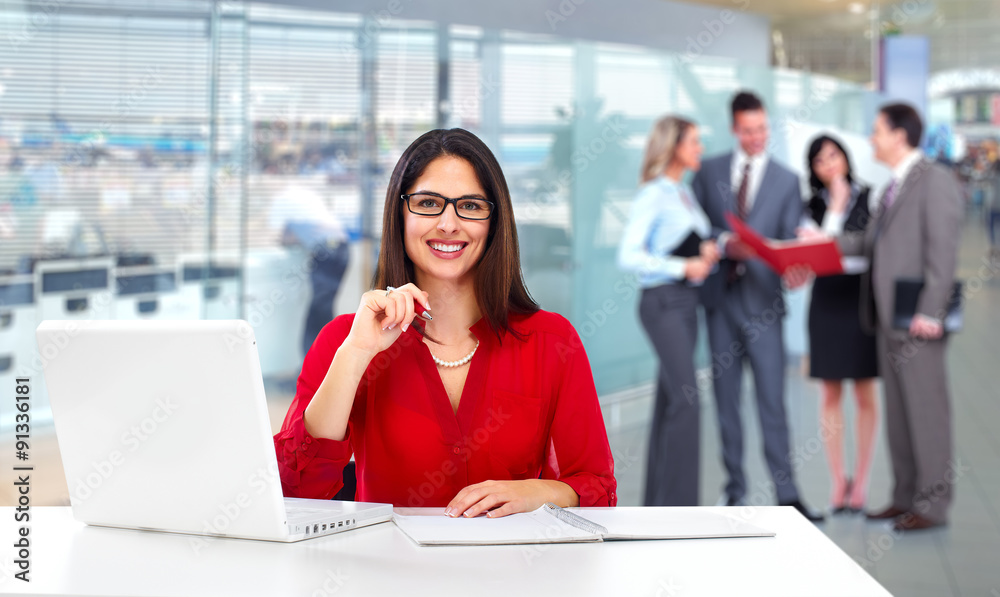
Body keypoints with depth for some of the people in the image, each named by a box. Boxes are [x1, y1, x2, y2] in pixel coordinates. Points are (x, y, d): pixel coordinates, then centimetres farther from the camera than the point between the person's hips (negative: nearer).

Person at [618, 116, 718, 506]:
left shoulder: (685, 194, 16)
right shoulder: (653, 195, -10)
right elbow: (628, 256, -16)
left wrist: (706, 253, 2)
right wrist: (682, 267, -20)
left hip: (686, 301, 8)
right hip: (662, 301, -8)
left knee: (669, 401, 10)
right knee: (685, 399, -14)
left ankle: (658, 499, 15)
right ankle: (679, 500, -11)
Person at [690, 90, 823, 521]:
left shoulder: (786, 181, 5)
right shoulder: (709, 172, 9)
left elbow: (789, 242, 0)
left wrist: (794, 271, -21)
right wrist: (723, 244, -13)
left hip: (761, 300, -2)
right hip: (721, 297, 2)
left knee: (772, 400, -6)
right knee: (726, 398, 7)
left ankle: (787, 494, -2)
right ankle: (735, 488, 17)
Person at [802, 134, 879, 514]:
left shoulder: (867, 197, 2)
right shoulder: (815, 204, 10)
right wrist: (835, 204, -4)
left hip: (860, 299, -2)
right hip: (826, 301, 2)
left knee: (865, 396, 0)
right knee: (831, 396, 3)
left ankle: (861, 482, 6)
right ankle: (838, 480, 10)